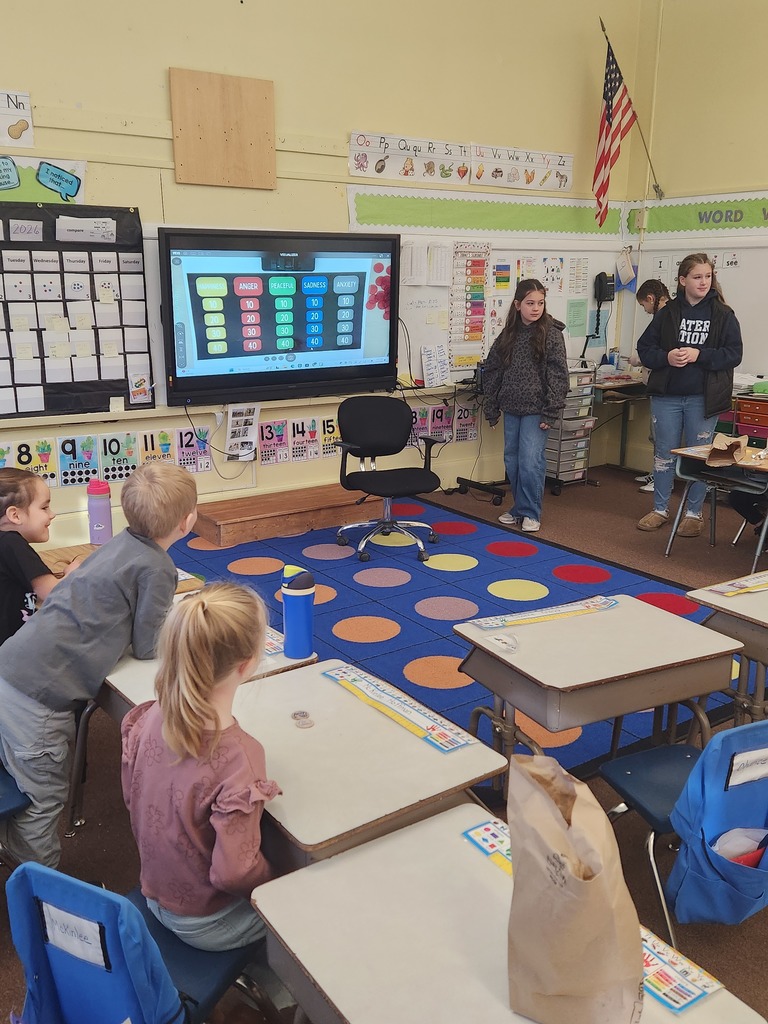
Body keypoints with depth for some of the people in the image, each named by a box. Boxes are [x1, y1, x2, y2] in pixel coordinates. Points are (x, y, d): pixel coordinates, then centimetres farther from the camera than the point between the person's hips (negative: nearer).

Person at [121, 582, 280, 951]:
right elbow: (233, 873, -29)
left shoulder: (147, 718, -16)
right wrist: (276, 882, -9)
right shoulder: (238, 756, -37)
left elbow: (132, 798, 0)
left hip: (155, 894, 6)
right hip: (206, 924, -6)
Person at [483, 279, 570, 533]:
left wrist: (551, 413, -13)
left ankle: (530, 513, 8)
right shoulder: (508, 335, 7)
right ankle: (519, 508, 26)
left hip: (536, 410, -5)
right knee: (512, 460, 11)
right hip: (511, 409, 5)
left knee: (531, 462, -7)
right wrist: (491, 409, 8)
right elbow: (492, 372, 11)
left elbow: (558, 376, -8)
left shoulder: (551, 333, -5)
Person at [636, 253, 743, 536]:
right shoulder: (668, 312, 2)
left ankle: (694, 513, 20)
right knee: (664, 452, 11)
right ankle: (660, 510, 24)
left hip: (703, 398, -1)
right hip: (666, 396, 2)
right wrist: (666, 357, -16)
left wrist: (699, 355, -19)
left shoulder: (723, 315, -1)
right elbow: (644, 348, 3)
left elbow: (734, 353, -6)